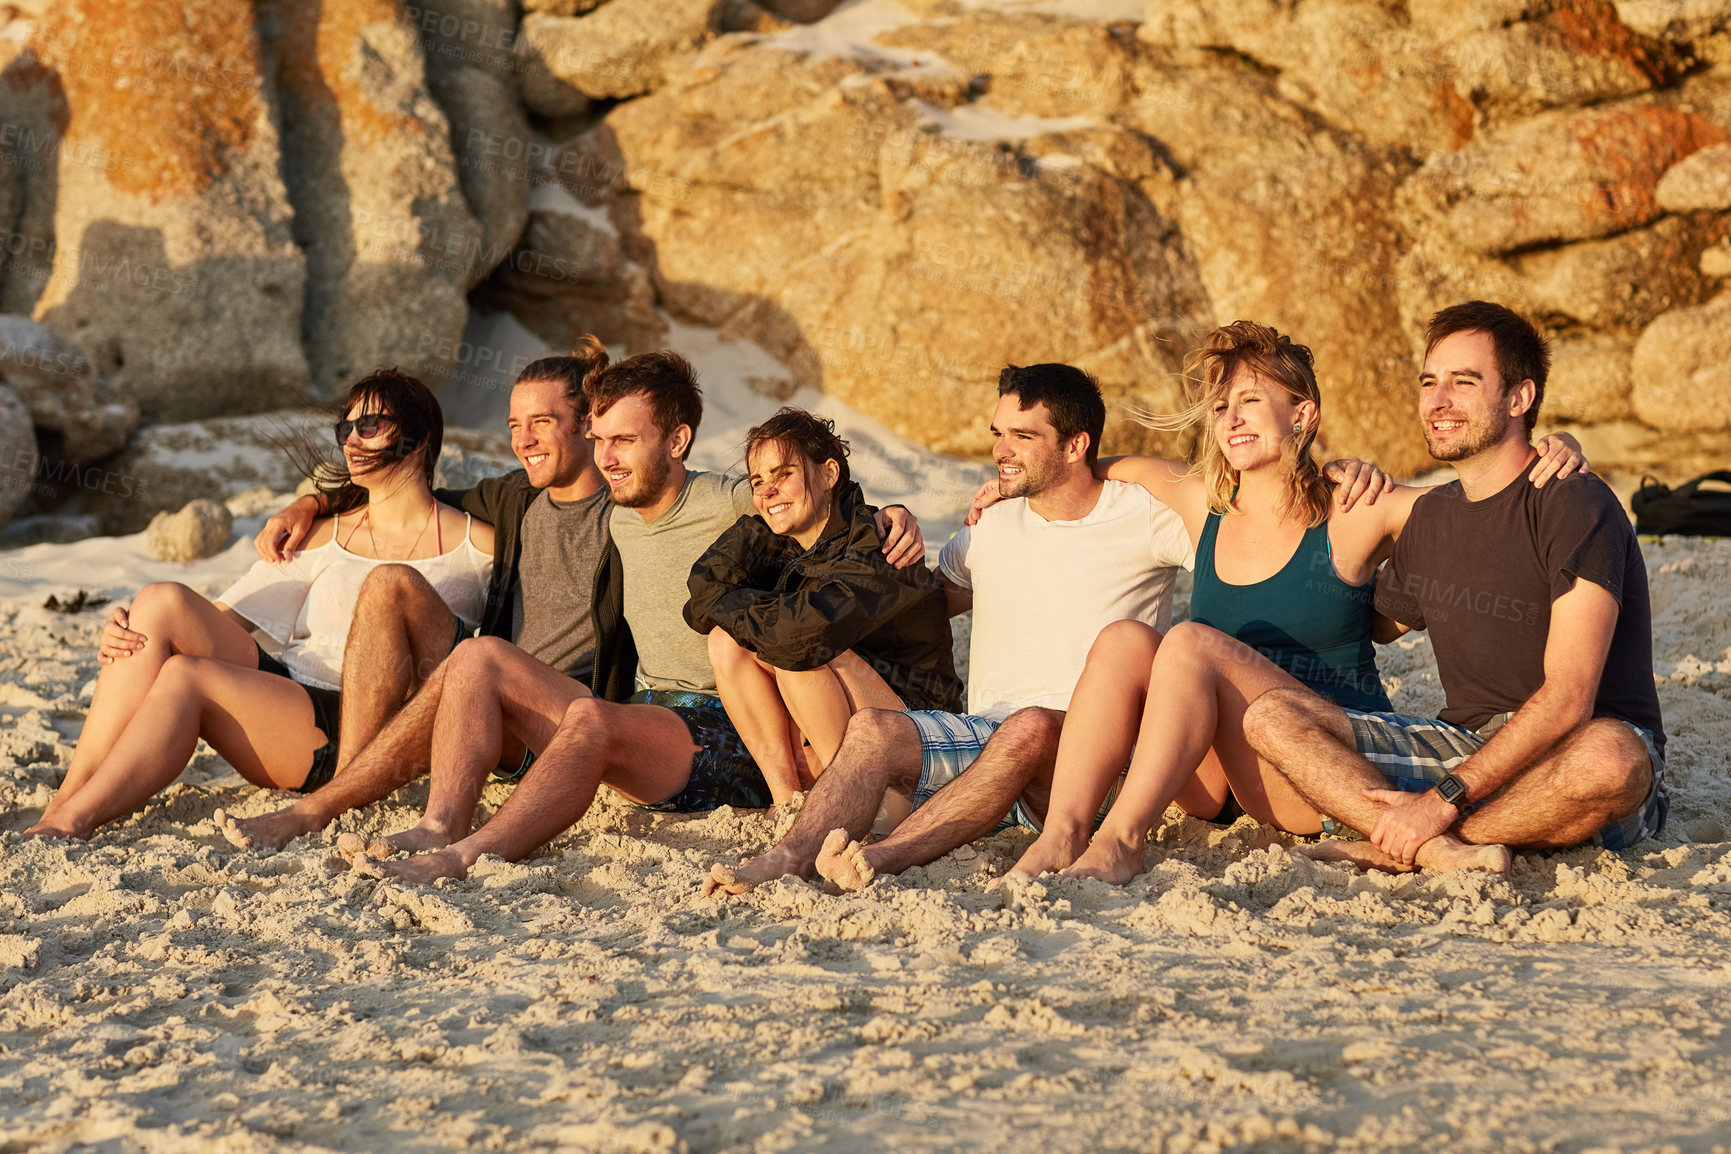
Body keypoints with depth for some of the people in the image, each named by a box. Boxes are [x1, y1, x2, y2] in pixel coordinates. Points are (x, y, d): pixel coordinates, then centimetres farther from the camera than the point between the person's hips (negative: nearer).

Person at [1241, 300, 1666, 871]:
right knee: (1272, 714, -12)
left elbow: (1567, 699, -21)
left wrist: (1445, 799, -25)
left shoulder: (1575, 506, -12)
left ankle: (1398, 851, -24)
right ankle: (1435, 852, -32)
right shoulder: (1430, 515, 12)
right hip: (1462, 743, 6)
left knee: (1609, 756, -43)